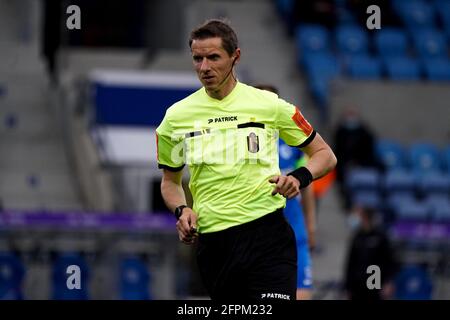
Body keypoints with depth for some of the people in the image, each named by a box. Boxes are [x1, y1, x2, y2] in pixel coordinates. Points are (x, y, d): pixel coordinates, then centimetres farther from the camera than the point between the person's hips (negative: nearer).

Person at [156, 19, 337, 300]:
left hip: (267, 236, -3)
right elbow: (170, 180, 22)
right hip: (211, 243, 3)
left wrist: (299, 178, -11)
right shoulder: (176, 116, 8)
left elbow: (325, 155, 9)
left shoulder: (269, 104, 1)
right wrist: (181, 210, 1)